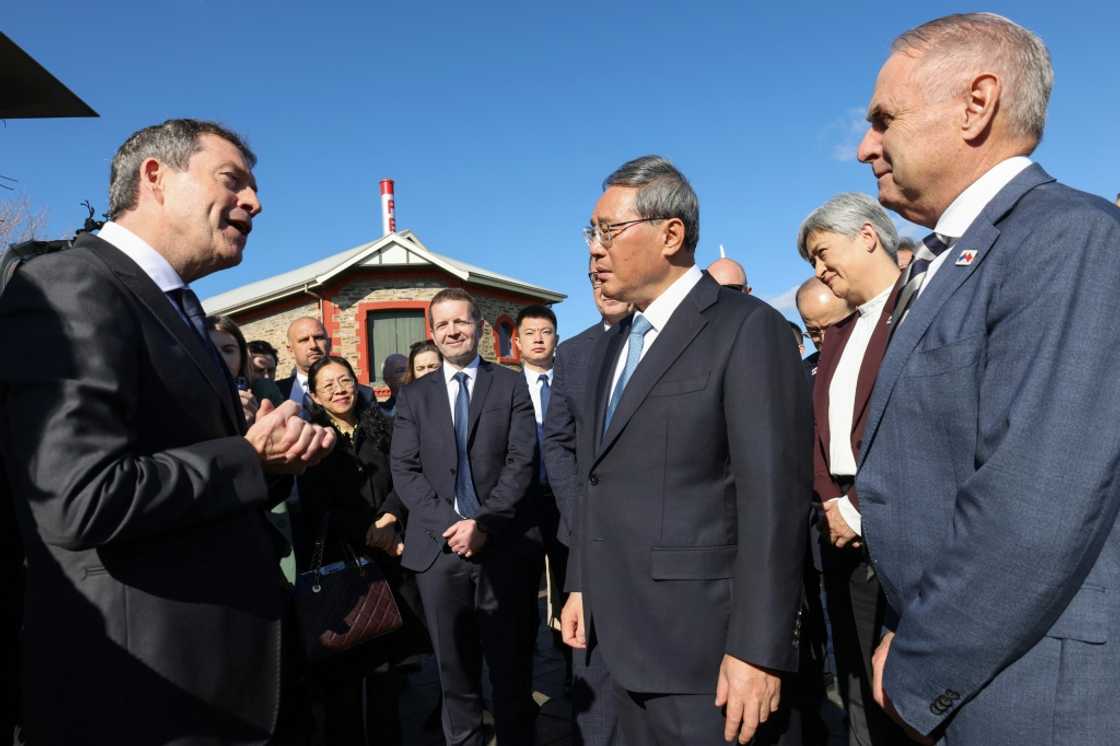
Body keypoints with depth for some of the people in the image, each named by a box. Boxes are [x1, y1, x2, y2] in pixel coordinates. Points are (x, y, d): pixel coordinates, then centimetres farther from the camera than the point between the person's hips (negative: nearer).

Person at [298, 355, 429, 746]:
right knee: (342, 664, 1)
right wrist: (367, 532, -13)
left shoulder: (383, 429, 10)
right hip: (337, 561, -2)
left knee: (385, 659, 5)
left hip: (388, 559, 2)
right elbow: (316, 507, -4)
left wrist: (390, 516, -13)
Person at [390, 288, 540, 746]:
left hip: (505, 547, -1)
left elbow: (522, 462, -3)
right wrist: (448, 523, -11)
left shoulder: (511, 386, 6)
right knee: (455, 670, 10)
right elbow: (404, 470, 3)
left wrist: (484, 523, -13)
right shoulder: (413, 396, 11)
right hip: (439, 548, 2)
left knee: (512, 668, 8)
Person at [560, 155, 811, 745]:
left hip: (708, 649, -7)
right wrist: (582, 585, 14)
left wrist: (757, 651, -20)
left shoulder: (747, 328, -12)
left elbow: (773, 497, -18)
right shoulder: (611, 346, 14)